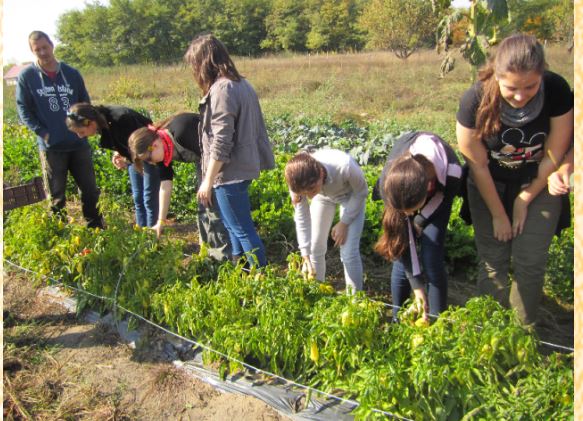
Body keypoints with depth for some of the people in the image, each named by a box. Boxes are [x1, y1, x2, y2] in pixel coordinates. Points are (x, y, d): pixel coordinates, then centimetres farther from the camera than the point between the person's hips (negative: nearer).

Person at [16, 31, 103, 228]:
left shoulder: (72, 73, 7)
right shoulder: (26, 76, 0)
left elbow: (86, 104, 15)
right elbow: (23, 109, 0)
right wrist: (43, 133, -11)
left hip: (79, 143, 2)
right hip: (51, 147, -2)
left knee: (90, 190, 9)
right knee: (57, 196, 7)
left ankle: (97, 229, 24)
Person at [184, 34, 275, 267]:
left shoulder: (221, 89, -19)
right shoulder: (241, 84, 10)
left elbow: (221, 141, -21)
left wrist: (208, 180, -15)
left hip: (230, 172, -10)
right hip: (244, 166, 10)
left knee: (242, 229, 1)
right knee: (233, 224, 23)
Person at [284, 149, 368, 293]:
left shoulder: (345, 167, -43)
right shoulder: (298, 181, -32)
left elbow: (361, 192, -21)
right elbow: (301, 218, -21)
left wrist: (344, 223, -20)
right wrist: (306, 258, -24)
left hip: (351, 196, -3)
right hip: (323, 195, 3)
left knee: (349, 252, -10)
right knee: (314, 248, 2)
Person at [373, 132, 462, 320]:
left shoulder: (451, 174, -43)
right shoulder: (389, 182, -37)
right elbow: (402, 239, -27)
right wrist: (417, 285, -25)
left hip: (438, 195, 0)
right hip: (400, 189, 1)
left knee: (432, 261, -9)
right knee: (401, 260, -5)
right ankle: (398, 322, 13)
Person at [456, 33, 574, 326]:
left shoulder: (557, 91, -24)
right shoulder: (475, 102, -27)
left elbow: (553, 156, -12)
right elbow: (478, 165, -16)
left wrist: (525, 199, -6)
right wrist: (498, 214, -7)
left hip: (539, 183, 1)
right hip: (490, 185, 0)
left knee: (530, 262, 1)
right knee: (492, 261, 1)